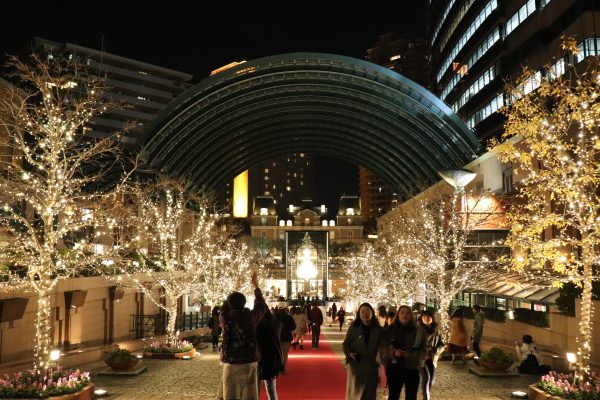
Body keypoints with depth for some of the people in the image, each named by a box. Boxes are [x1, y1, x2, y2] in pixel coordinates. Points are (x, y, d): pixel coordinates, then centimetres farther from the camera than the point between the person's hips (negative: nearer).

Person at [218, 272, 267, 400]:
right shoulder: (250, 316, -4)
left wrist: (233, 294, 33)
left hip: (230, 363, 0)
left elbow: (223, 309, 21)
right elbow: (261, 305, 15)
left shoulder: (225, 318, -3)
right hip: (249, 362, 0)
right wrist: (256, 286, 28)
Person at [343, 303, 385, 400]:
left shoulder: (378, 330, 2)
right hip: (356, 366, -2)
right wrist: (350, 353, -17)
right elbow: (345, 344, 2)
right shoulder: (353, 328, -2)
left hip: (372, 367, 2)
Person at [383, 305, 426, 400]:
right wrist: (394, 353, -17)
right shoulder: (390, 330, 2)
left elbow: (423, 351, 2)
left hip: (412, 369, 0)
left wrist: (411, 355, -16)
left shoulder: (418, 331, 2)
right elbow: (384, 349, 3)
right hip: (394, 369, 0)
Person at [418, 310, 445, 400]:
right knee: (426, 378, -16)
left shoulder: (436, 330, 6)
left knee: (431, 379, 9)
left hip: (432, 358, 4)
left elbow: (442, 344, 9)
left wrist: (436, 350, -10)